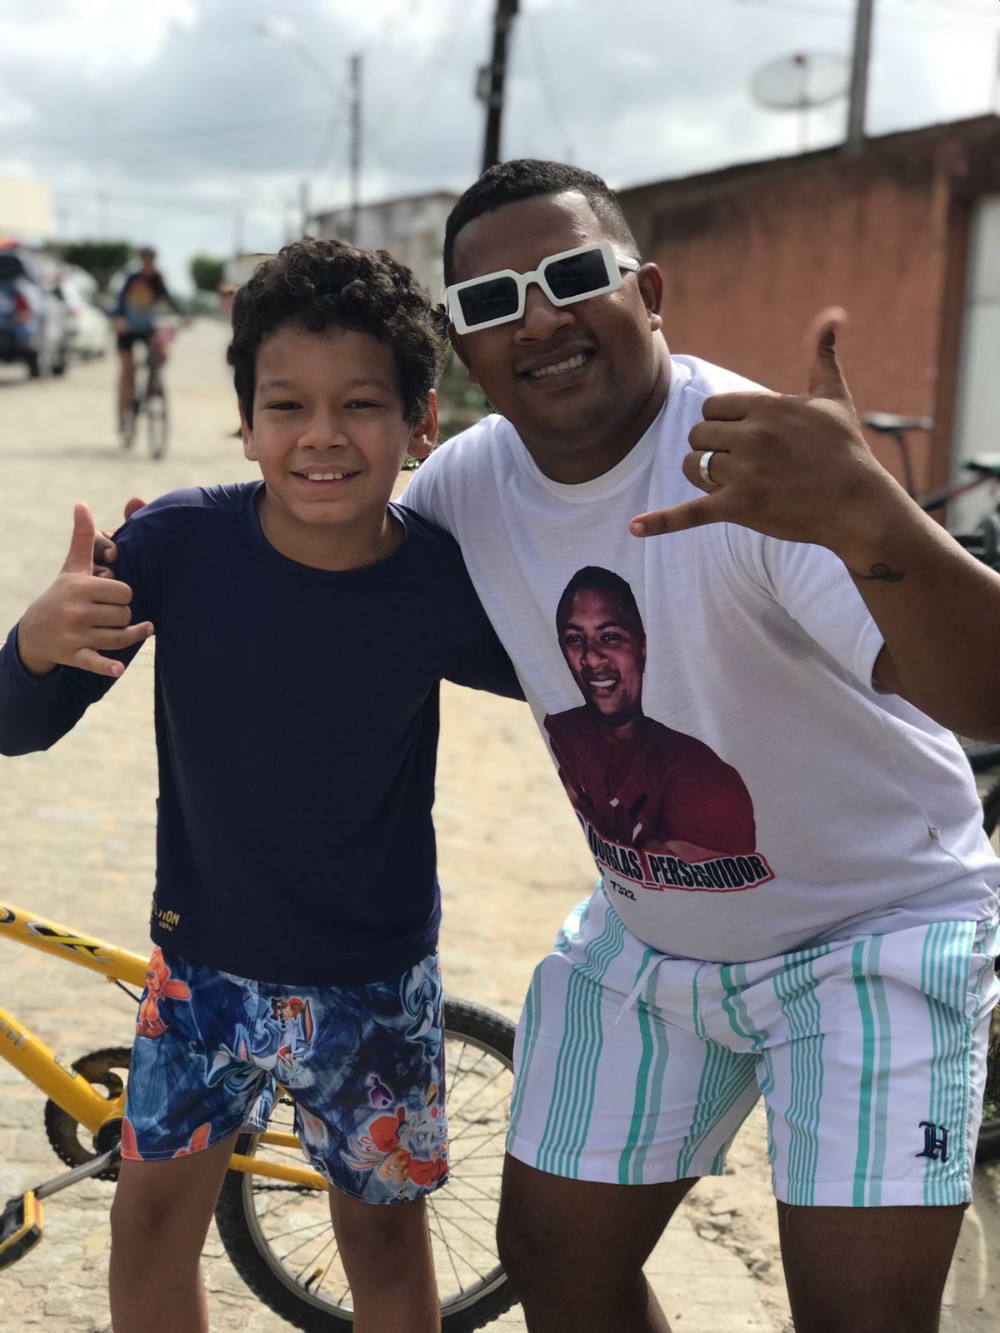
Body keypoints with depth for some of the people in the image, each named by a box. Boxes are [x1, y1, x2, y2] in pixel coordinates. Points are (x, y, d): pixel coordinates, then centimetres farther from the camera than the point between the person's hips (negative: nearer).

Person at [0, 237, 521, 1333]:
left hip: (375, 983, -1)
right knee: (152, 1213, 12)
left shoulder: (443, 584, -18)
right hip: (204, 963, 1)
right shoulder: (179, 544, -19)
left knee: (383, 1233, 14)